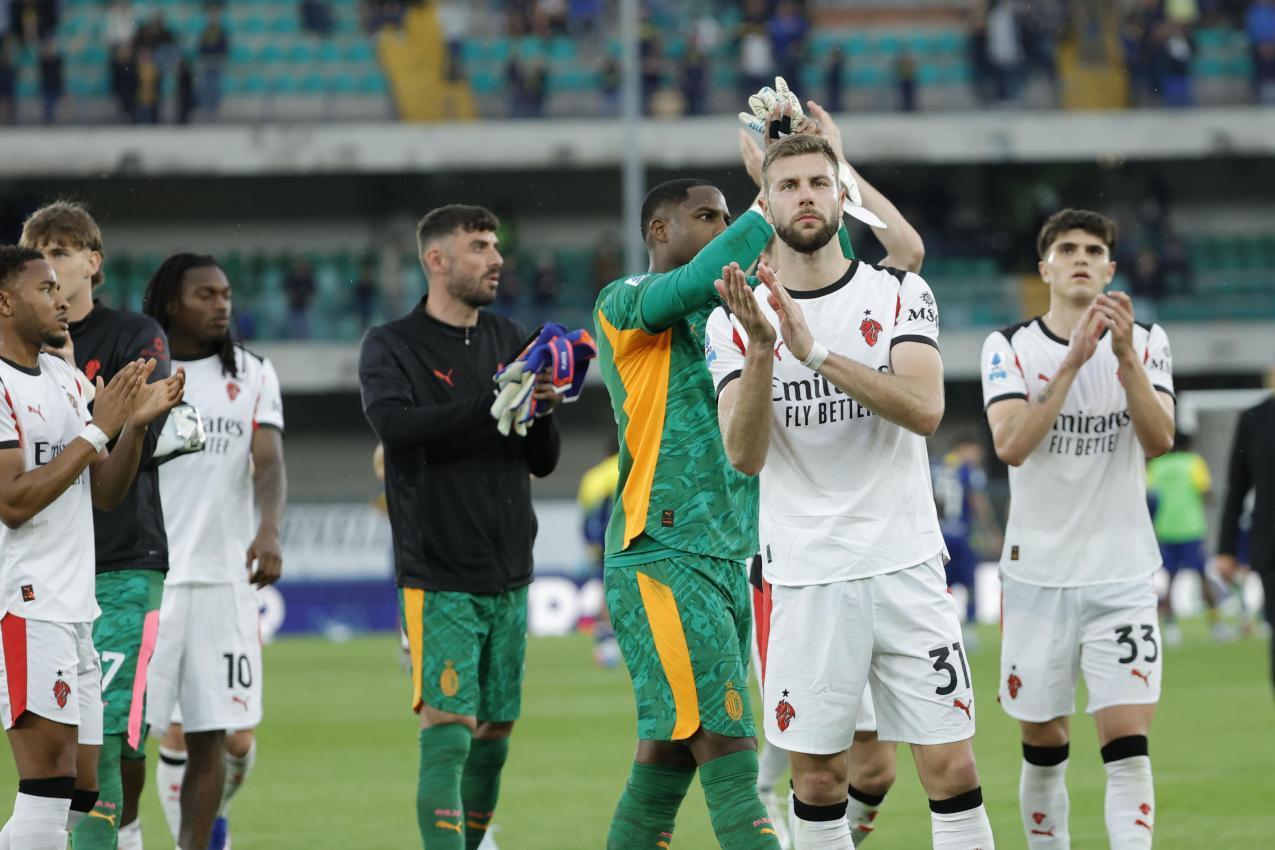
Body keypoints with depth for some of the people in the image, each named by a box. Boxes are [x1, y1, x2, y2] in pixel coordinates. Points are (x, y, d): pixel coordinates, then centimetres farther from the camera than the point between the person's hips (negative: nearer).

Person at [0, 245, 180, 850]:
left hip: (74, 610, 9)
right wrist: (98, 429, -17)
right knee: (51, 779, -15)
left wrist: (136, 423, 0)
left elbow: (104, 494, 17)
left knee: (79, 792, 9)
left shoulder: (65, 379, 15)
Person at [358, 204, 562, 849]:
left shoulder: (507, 341, 13)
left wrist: (541, 409, -8)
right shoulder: (391, 347, -2)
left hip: (508, 577, 6)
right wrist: (495, 403, -28)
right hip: (438, 578, -6)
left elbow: (542, 462, 13)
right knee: (447, 732, -14)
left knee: (493, 736, 8)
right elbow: (397, 426, -23)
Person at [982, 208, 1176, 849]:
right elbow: (1011, 445, -17)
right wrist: (1072, 363, -24)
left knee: (1128, 741, -12)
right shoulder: (1009, 348, -1)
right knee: (1043, 746, 6)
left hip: (1122, 576, 0)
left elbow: (1160, 440, -12)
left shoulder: (1146, 343, 2)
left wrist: (1125, 357, -25)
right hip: (1038, 574, 0)